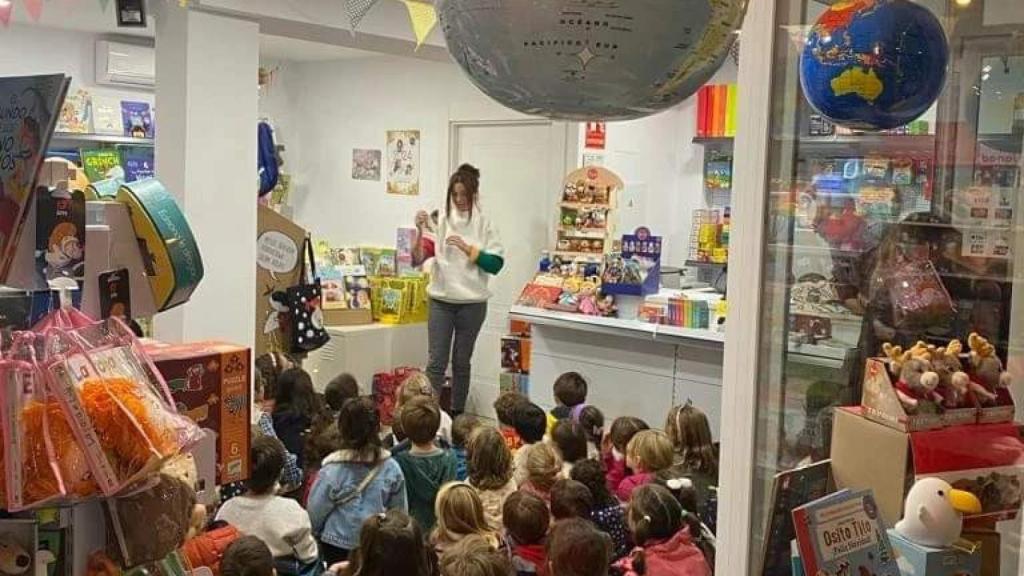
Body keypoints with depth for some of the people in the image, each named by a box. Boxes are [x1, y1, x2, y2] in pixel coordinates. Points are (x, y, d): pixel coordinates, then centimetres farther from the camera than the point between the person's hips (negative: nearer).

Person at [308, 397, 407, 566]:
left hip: (338, 546, -2)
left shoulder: (332, 469, -20)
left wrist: (316, 533, 12)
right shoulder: (391, 467, -12)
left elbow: (315, 511, -8)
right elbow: (401, 511, -1)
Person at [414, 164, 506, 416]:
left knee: (462, 362, 12)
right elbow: (418, 258, -3)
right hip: (441, 301, 0)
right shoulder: (440, 218, -1)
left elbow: (496, 264, -8)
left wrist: (467, 248, -16)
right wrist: (420, 231, -18)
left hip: (472, 303, 0)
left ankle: (457, 414, 24)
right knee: (436, 362, -3)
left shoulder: (484, 223, -3)